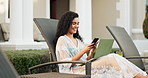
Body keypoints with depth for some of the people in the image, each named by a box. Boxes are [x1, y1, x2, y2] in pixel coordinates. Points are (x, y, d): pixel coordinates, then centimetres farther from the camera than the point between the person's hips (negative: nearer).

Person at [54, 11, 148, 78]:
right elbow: (66, 64, -9)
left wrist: (91, 52, 2)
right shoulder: (62, 40, 2)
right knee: (111, 59, -24)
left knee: (113, 57, -19)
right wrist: (83, 51, -14)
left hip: (85, 69, 7)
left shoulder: (78, 40, 26)